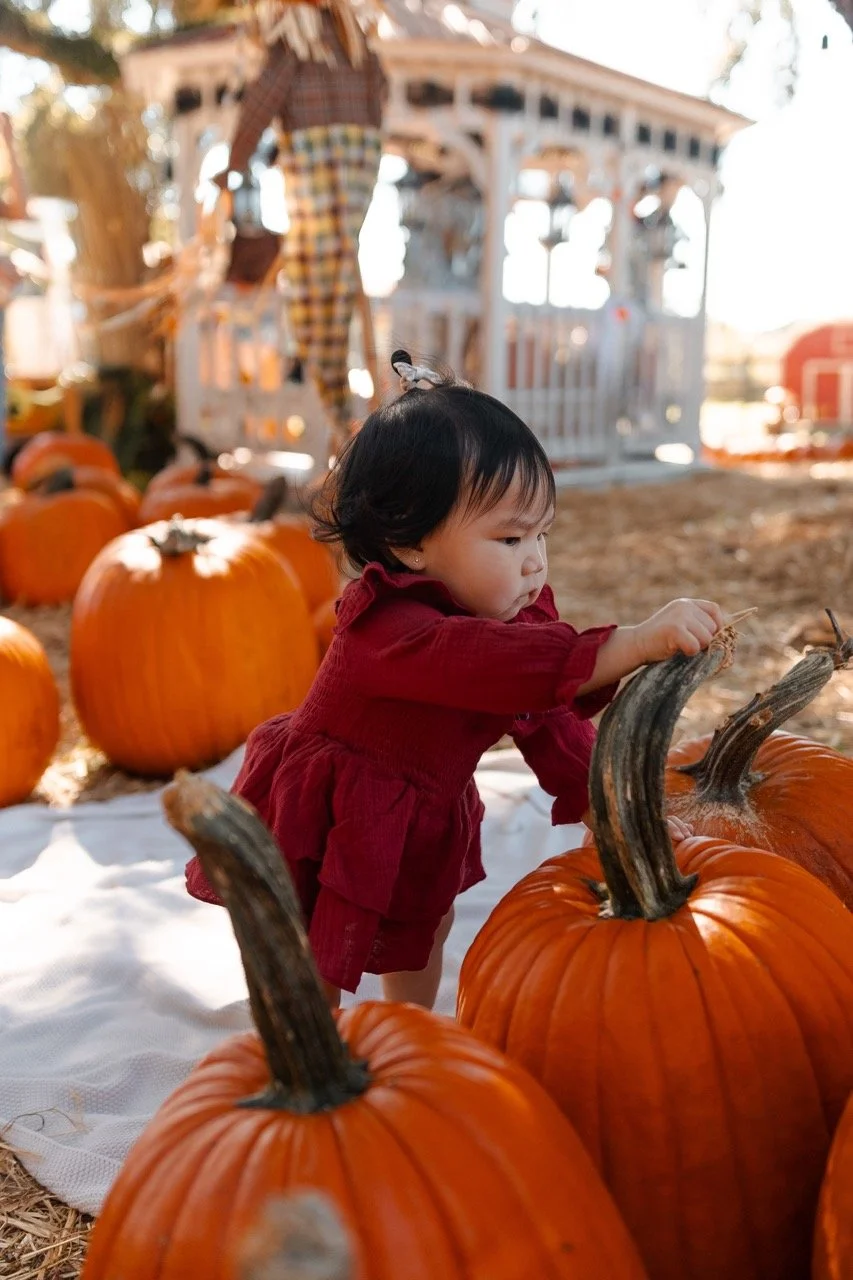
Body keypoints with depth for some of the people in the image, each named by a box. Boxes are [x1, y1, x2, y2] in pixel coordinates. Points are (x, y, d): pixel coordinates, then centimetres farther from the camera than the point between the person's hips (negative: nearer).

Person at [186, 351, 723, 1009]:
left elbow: (547, 719, 2)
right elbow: (485, 660, -55)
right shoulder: (385, 628, -37)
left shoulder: (515, 612, -9)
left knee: (426, 927, 28)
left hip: (420, 818, 9)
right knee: (312, 984, 1)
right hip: (323, 824, -9)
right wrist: (633, 644, -64)